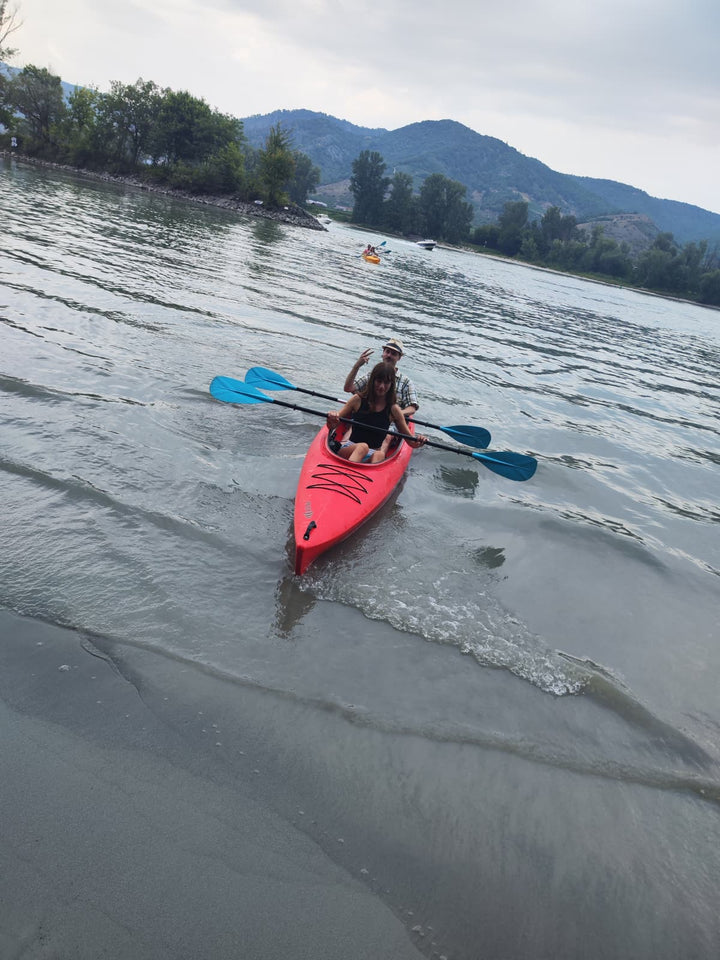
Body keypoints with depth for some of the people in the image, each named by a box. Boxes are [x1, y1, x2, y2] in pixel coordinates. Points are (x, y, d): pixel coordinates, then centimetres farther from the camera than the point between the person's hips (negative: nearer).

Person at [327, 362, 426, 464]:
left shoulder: (393, 410, 3)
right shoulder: (358, 400, 2)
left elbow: (410, 440, 8)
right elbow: (332, 427, 5)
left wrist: (417, 443, -16)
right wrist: (332, 420, -19)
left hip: (372, 455, 1)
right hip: (348, 449, 0)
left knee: (379, 455, -35)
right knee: (363, 447, -35)